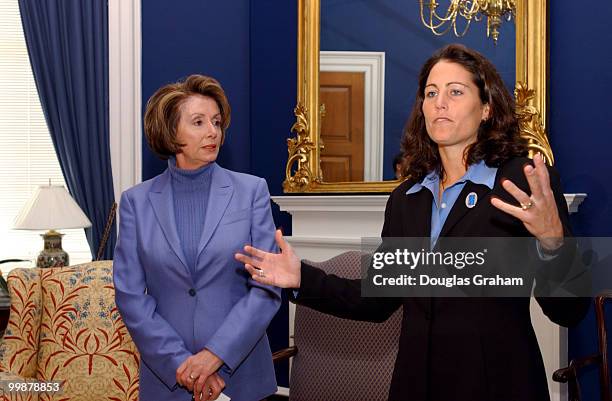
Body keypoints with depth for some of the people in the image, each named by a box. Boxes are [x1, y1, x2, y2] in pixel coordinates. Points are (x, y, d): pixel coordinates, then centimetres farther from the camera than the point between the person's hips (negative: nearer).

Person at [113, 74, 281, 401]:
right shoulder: (137, 201, 0)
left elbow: (268, 288, -6)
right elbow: (129, 294, -3)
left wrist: (216, 355, -15)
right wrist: (180, 363, -13)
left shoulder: (251, 191, -2)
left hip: (240, 373, 0)